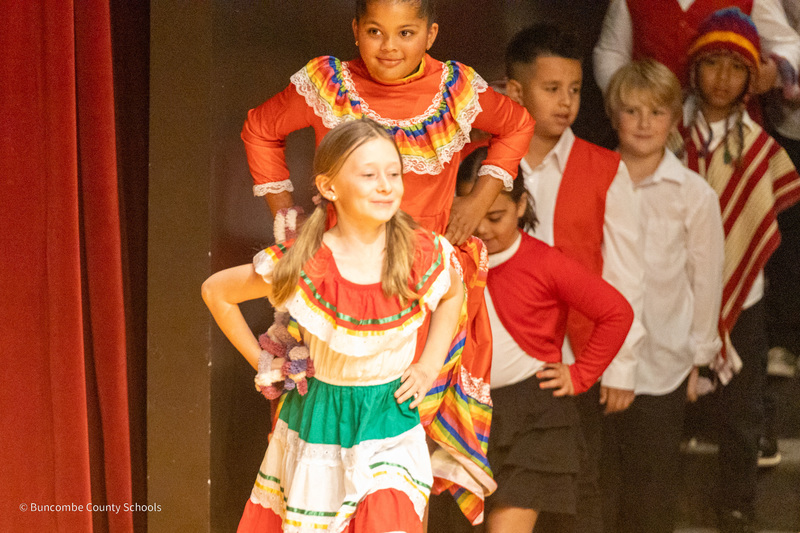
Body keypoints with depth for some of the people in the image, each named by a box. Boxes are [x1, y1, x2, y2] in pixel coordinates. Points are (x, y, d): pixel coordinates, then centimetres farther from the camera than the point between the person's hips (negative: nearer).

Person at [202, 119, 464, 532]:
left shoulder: (422, 255, -11)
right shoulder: (300, 266, -17)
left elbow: (452, 293, 14)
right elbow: (215, 290, -1)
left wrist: (430, 366, 5)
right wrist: (261, 361, 1)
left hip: (391, 425, 1)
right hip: (318, 427, -1)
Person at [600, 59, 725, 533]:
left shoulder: (695, 195, -7)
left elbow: (706, 279, 2)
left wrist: (698, 358, 6)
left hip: (662, 365, -1)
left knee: (653, 482, 7)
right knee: (603, 480, 8)